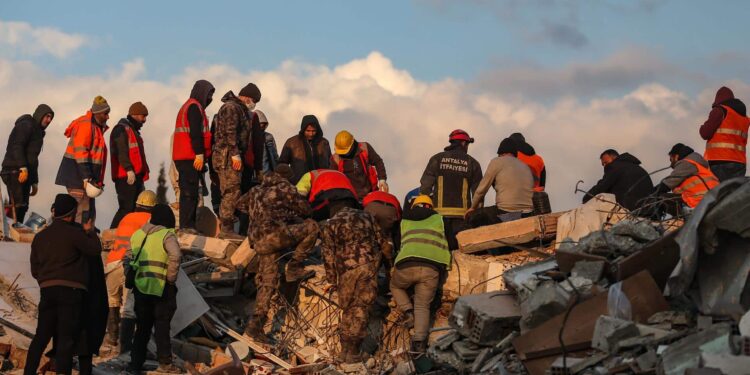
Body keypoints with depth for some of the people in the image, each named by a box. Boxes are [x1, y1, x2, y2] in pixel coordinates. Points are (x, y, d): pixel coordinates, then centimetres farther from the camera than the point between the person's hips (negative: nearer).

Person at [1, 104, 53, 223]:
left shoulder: (38, 133, 26)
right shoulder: (26, 125, -3)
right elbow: (16, 147, -17)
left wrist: (35, 182, 25)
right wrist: (23, 168, -26)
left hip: (25, 173, 10)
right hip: (14, 171, -10)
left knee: (23, 207, 4)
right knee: (18, 205, -18)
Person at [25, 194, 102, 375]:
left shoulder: (40, 236, 12)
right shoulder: (73, 232, -8)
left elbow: (35, 270, 14)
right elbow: (95, 249, -3)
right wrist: (89, 232, 12)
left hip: (46, 290, 6)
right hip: (71, 290, -6)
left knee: (41, 335, 13)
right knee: (67, 337, -5)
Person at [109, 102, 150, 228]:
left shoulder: (133, 130, 25)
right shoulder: (121, 129, -8)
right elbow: (121, 152, -20)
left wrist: (143, 174, 25)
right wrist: (129, 170, -26)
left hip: (136, 176, 10)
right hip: (125, 177, -10)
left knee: (136, 207, 11)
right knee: (127, 208, -14)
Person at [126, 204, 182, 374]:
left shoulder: (137, 234, 9)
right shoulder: (166, 235, -10)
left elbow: (130, 257, 14)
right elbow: (175, 255, -25)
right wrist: (171, 278, -13)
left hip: (141, 286, 5)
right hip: (162, 288, -5)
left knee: (142, 326, 14)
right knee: (162, 326, 4)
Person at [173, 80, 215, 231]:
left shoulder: (187, 107, 25)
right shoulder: (195, 107, -8)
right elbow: (196, 133, -18)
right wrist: (200, 154, -20)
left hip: (183, 158, 10)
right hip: (190, 158, -10)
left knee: (189, 192, 11)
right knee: (190, 192, -11)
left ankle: (188, 226, 12)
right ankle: (186, 226, -13)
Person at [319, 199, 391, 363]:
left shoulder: (329, 226, 10)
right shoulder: (366, 217, 16)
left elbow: (328, 255, 4)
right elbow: (382, 242, 17)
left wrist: (331, 280, 9)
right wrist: (390, 255, 34)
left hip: (348, 269, -1)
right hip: (371, 265, 1)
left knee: (348, 309, 12)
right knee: (361, 308, 4)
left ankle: (345, 351, 15)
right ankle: (352, 352, 3)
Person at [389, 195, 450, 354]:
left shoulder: (405, 220, 27)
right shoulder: (437, 218, 24)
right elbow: (444, 243, 27)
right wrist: (445, 266, 37)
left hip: (407, 263, 0)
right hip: (432, 266, 0)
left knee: (395, 286, 31)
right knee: (423, 306, 6)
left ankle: (407, 310, 7)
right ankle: (419, 340, -12)